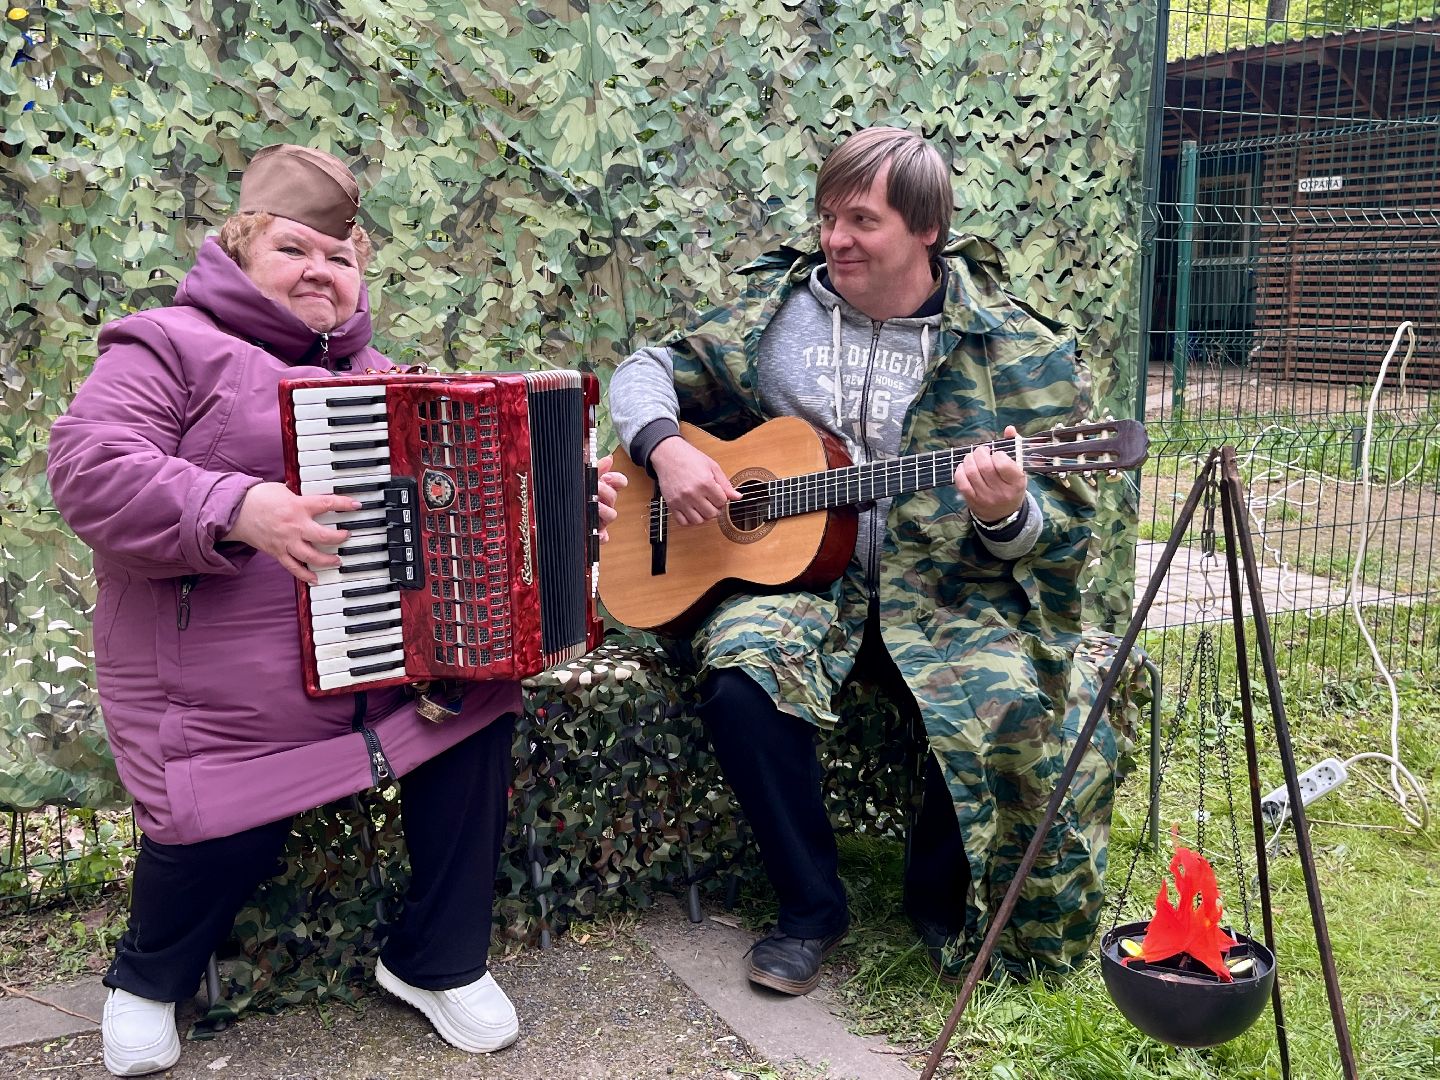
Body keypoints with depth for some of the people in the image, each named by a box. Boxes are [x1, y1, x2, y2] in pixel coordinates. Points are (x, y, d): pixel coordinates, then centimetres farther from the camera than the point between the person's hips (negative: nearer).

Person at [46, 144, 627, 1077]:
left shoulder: (373, 373, 19)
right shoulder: (173, 347, -1)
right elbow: (91, 470, -15)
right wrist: (235, 511, -28)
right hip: (228, 686, -5)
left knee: (479, 718, -14)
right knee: (228, 831, -20)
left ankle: (439, 963, 8)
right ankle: (148, 981, 19)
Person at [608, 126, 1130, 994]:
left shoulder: (1016, 348, -1)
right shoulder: (779, 310, 7)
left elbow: (1063, 526, -2)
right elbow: (651, 370, 14)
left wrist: (1006, 515, -27)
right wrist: (666, 447, -8)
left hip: (951, 593, -1)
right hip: (796, 572, 2)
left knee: (1012, 706, -28)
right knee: (742, 678, -29)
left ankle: (941, 901, 6)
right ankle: (812, 907, -3)